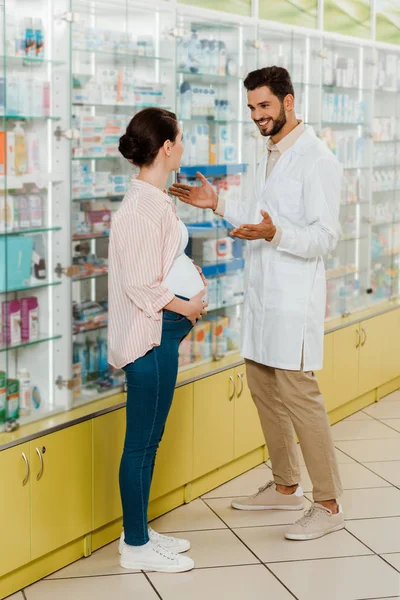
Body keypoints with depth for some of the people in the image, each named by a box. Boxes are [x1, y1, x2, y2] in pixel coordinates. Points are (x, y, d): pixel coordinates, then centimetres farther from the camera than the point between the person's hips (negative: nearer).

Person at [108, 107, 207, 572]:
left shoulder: (153, 198, 11)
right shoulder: (143, 205, -19)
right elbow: (140, 284, -22)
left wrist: (189, 275, 6)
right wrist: (186, 306, -10)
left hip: (162, 329, 10)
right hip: (151, 331, -10)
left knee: (148, 437, 16)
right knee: (142, 439, 1)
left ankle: (138, 533, 28)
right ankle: (136, 546, 13)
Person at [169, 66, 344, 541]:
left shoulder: (317, 160, -12)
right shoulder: (269, 156, 16)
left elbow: (324, 237, -18)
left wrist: (274, 233, -33)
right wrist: (219, 205, 15)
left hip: (294, 298, -9)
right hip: (261, 294, 9)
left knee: (298, 396, -8)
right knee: (264, 390, 14)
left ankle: (328, 505, 3)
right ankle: (285, 487, 29)